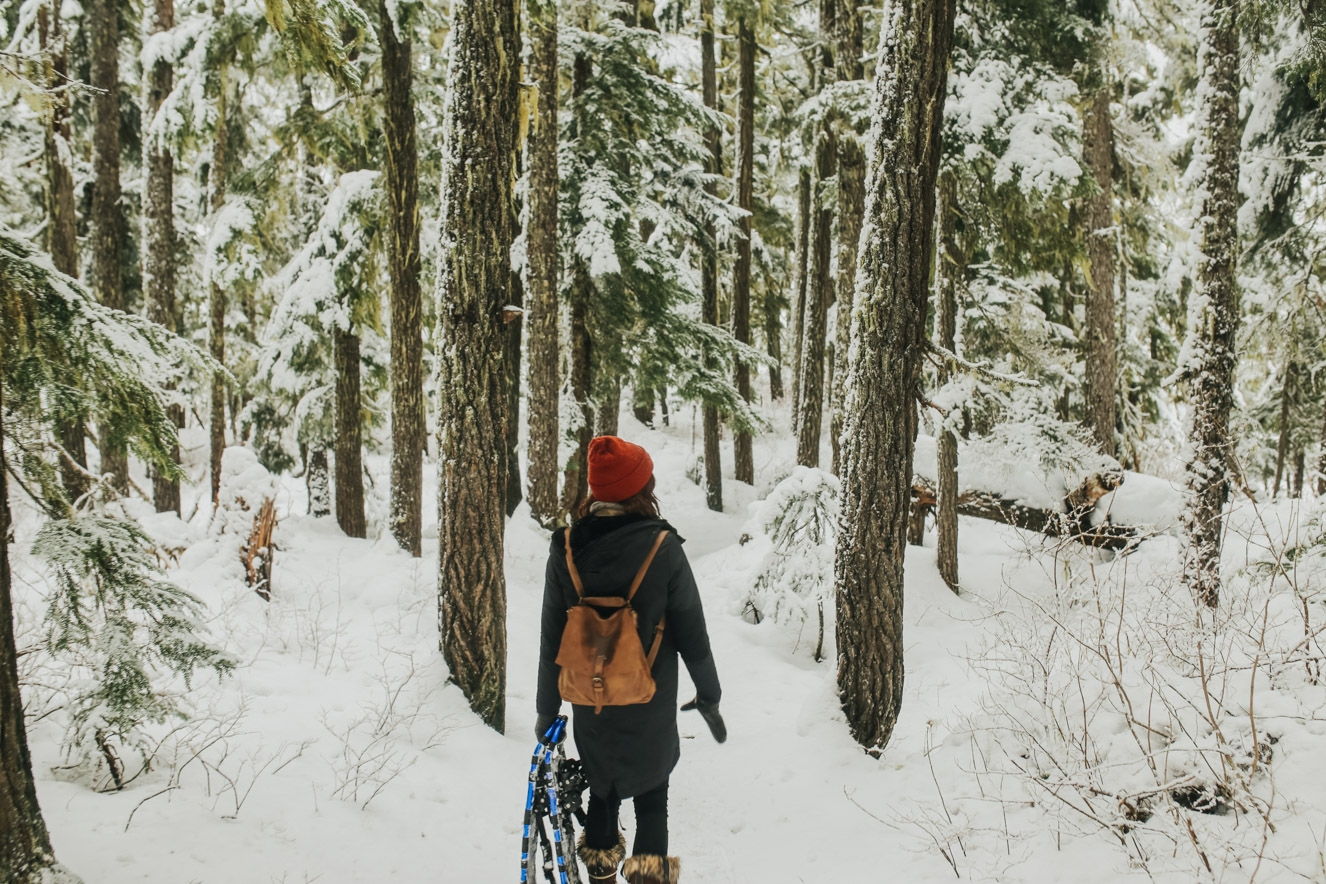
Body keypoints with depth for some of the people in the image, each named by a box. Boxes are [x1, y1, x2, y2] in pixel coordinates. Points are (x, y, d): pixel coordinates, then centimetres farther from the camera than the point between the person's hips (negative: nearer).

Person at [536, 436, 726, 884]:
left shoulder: (566, 549, -12)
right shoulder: (662, 548, -18)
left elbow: (551, 640, -4)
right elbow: (692, 632, -11)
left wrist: (546, 709, 8)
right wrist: (709, 695, 4)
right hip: (651, 711, -2)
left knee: (603, 788, 25)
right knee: (652, 795, 19)